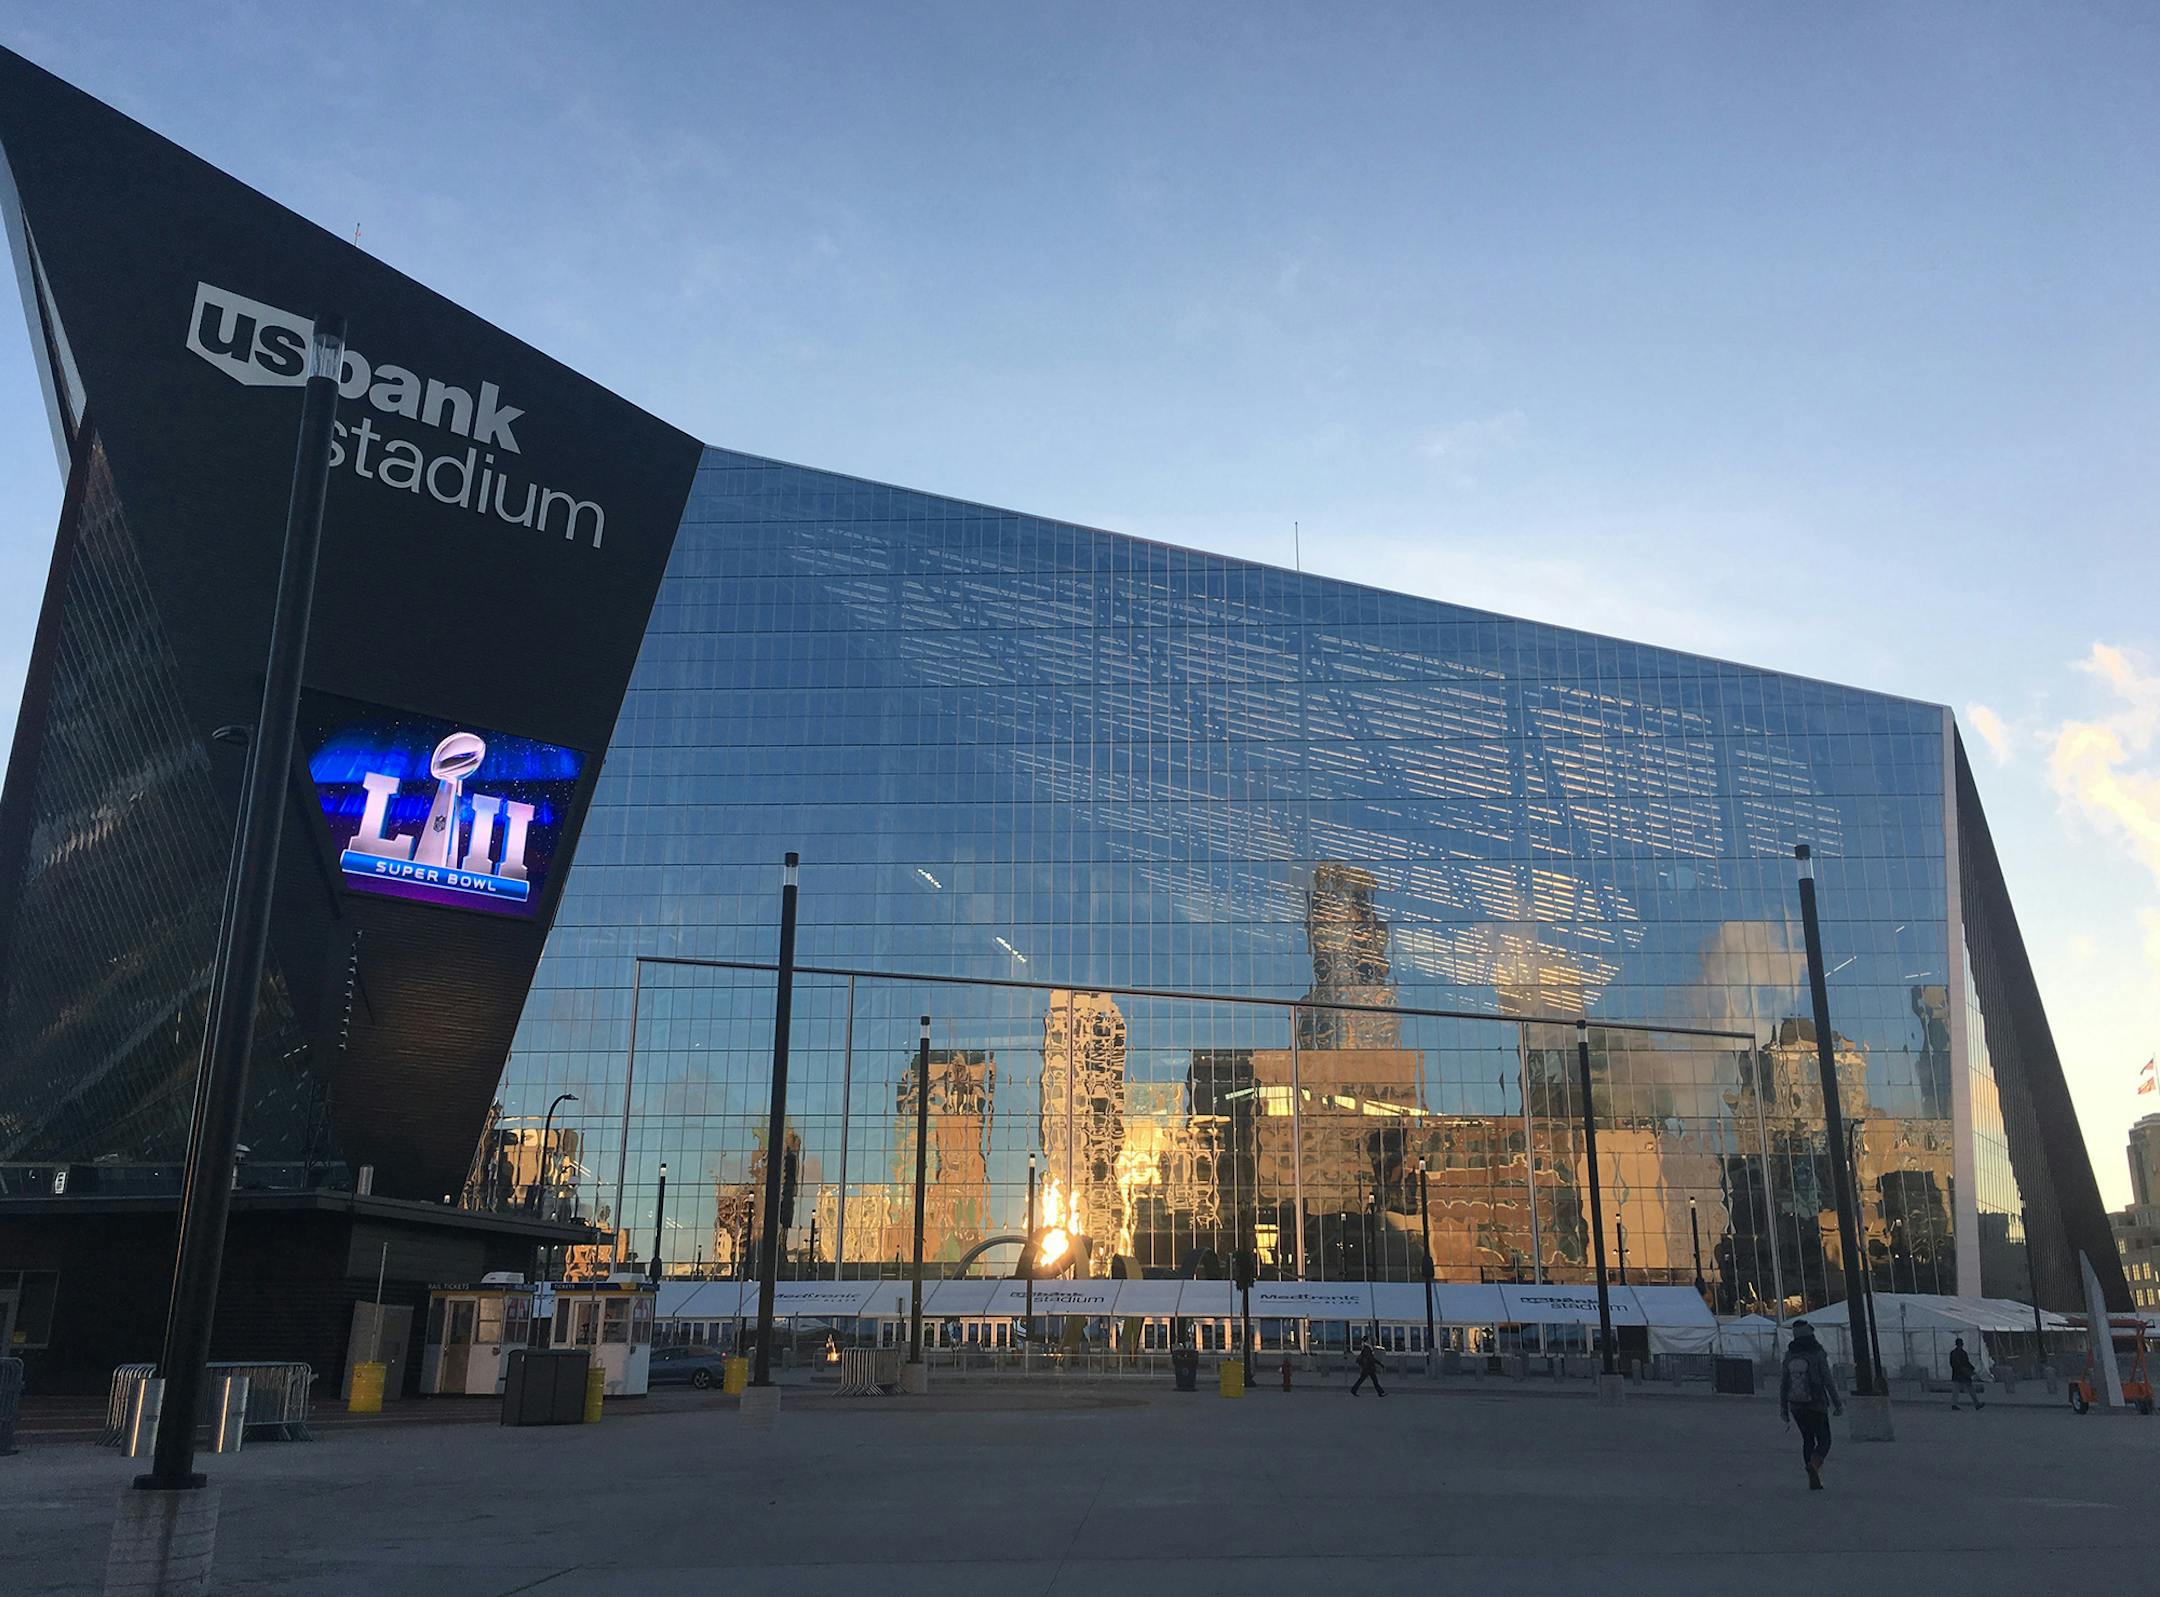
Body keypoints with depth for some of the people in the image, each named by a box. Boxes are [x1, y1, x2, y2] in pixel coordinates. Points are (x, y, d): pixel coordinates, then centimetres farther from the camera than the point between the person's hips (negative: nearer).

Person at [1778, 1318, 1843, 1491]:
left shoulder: (1789, 1355, 1)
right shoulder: (1818, 1354, -10)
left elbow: (1783, 1384, 2)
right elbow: (1827, 1381, -11)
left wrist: (1783, 1408, 10)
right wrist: (1837, 1404, -2)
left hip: (1796, 1406, 4)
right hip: (1816, 1405, -4)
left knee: (1807, 1439, 17)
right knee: (1824, 1441, 6)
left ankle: (1813, 1480, 13)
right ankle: (1813, 1466, -23)